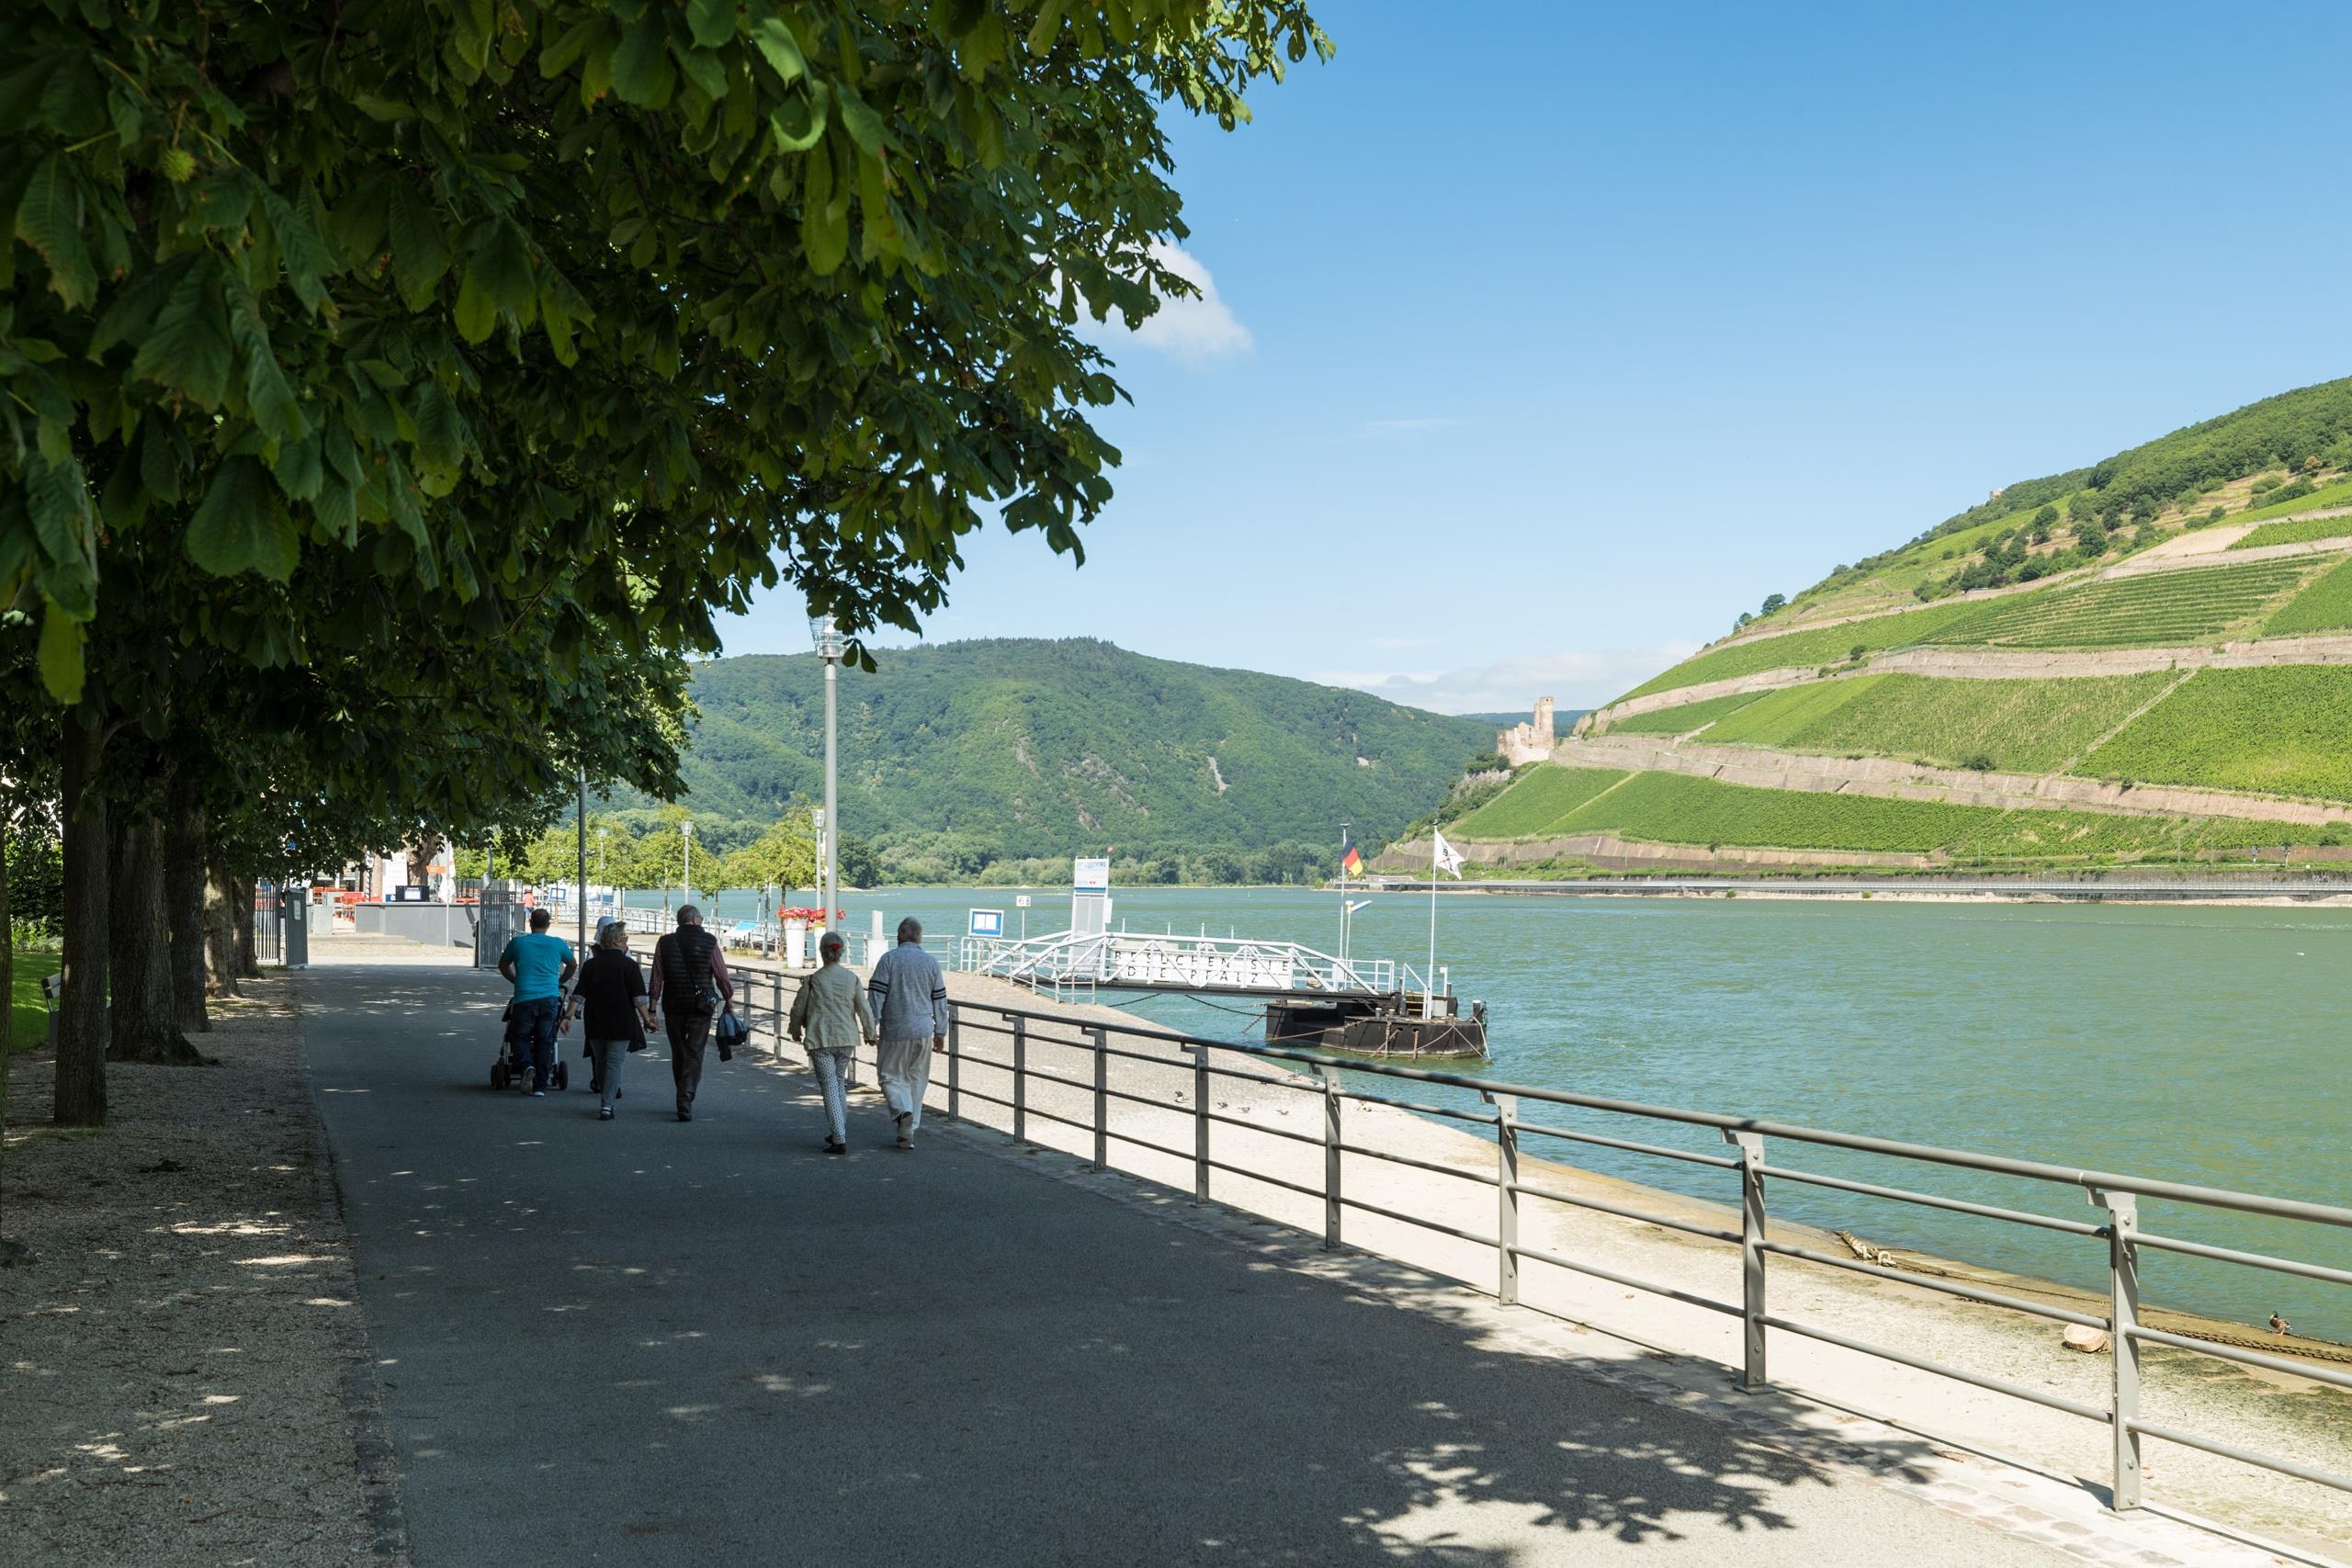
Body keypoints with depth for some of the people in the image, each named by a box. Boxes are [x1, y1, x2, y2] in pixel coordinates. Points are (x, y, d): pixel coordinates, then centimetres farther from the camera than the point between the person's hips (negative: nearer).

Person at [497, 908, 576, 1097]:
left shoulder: (517, 942, 6)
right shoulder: (558, 944, 7)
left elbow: (503, 965, 22)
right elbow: (573, 965, 24)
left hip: (524, 998, -1)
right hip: (550, 998, 1)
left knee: (520, 1036, 13)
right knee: (544, 1041, 8)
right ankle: (540, 1086, 5)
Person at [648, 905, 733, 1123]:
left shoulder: (665, 943, 1)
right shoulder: (709, 942, -5)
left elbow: (656, 980, 0)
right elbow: (722, 976, -3)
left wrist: (652, 1009, 3)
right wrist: (729, 998, 12)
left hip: (673, 1008, 2)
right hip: (701, 1007, -2)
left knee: (678, 1055, 15)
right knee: (694, 1056, 0)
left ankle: (684, 1100, 24)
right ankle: (685, 1104, -13)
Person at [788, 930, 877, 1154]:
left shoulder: (813, 980, -8)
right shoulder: (852, 978, -2)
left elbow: (798, 1009, 2)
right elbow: (864, 1009, 1)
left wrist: (796, 1031, 21)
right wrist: (869, 1033, 17)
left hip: (820, 1039, -3)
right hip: (846, 1038, 3)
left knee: (830, 1087, -3)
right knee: (840, 1082, 20)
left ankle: (839, 1140, -9)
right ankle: (838, 1133, 25)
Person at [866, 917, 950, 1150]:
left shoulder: (889, 959, -5)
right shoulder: (931, 962, 5)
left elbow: (876, 994, -10)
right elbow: (940, 1001, 8)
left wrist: (871, 1025, -5)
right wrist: (940, 1032, 15)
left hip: (894, 1031, -3)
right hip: (923, 1031, 3)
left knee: (890, 1075, 9)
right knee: (917, 1079, 11)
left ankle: (903, 1109, -18)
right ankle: (907, 1132, 12)